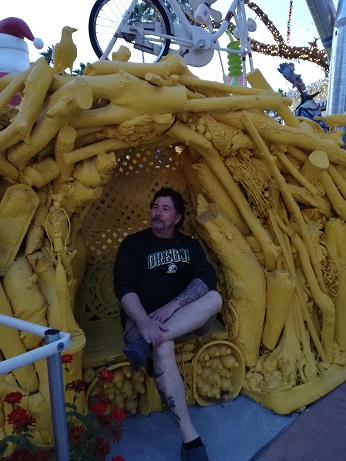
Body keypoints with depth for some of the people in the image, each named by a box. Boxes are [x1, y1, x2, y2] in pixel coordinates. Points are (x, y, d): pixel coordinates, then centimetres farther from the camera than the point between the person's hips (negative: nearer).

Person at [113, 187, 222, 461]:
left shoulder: (190, 245, 11)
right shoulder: (133, 243, 5)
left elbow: (206, 278, -7)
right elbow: (124, 287, -9)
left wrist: (171, 307, -25)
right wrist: (144, 321, -29)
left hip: (186, 319, 3)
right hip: (143, 316, -2)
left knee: (214, 298, -27)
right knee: (162, 349, -35)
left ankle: (148, 341, -33)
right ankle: (190, 439, -24)